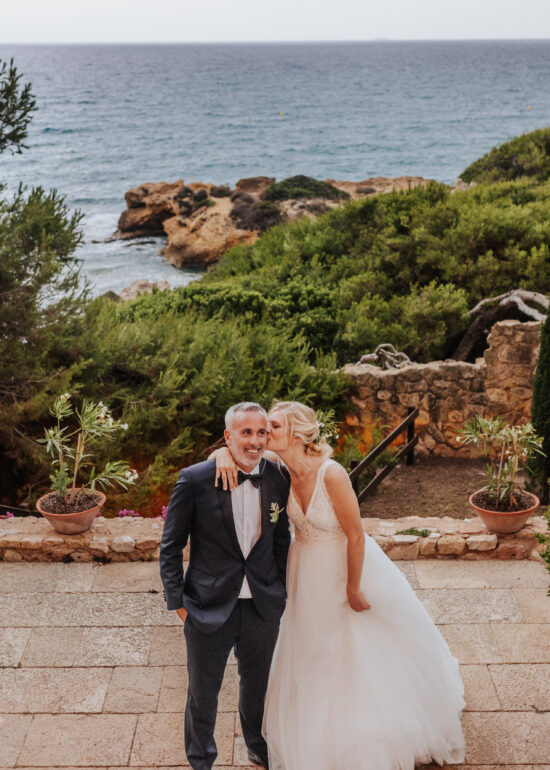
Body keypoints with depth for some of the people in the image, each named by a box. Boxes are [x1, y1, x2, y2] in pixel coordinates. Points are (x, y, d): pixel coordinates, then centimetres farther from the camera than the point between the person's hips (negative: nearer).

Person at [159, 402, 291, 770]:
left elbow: (281, 540, 7)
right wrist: (177, 601, -8)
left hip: (264, 609, 3)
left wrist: (280, 591, 7)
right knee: (203, 693, 16)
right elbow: (171, 546, -7)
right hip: (208, 609, -3)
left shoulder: (279, 479, -6)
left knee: (257, 684, 25)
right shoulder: (195, 480, -15)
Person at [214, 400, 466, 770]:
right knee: (314, 656, 21)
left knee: (366, 653, 14)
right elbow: (232, 444, -5)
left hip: (349, 565, -5)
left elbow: (356, 537, -23)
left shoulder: (331, 475, -32)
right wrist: (226, 455, -29)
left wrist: (353, 589, -15)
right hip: (308, 570, 6)